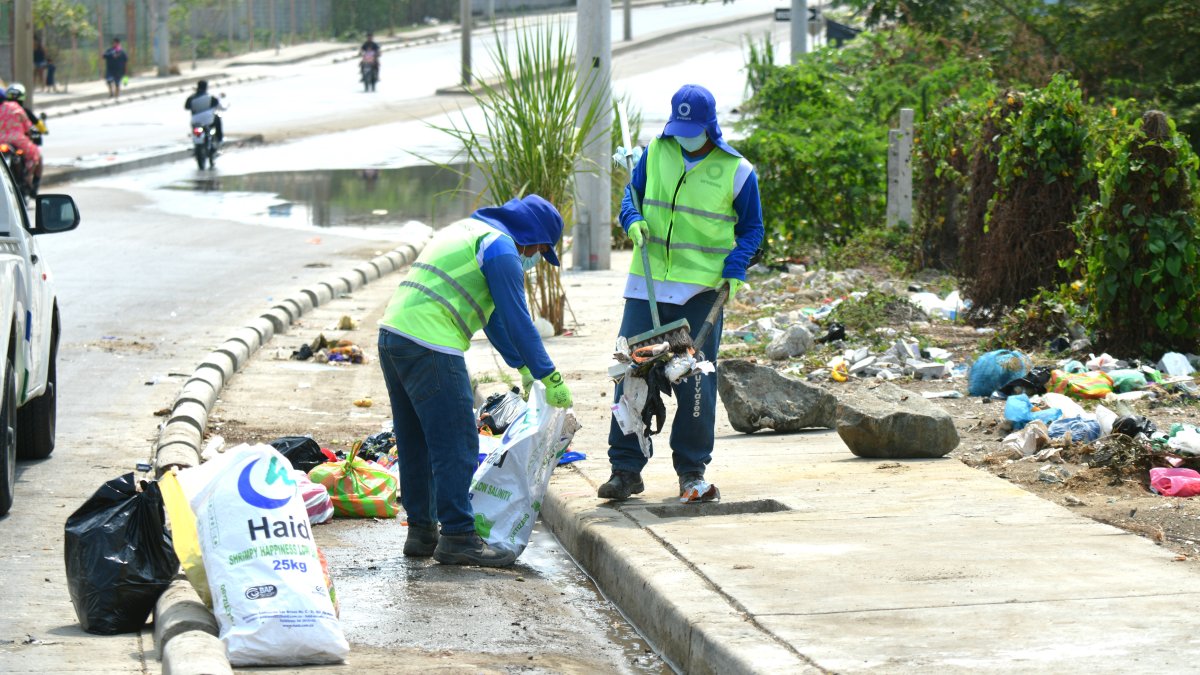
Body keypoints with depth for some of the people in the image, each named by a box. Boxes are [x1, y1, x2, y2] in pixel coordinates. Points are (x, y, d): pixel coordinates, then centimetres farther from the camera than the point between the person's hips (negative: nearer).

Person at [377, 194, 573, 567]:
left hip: (393, 332, 10)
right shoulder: (500, 246, -5)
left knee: (416, 443, 16)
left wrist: (522, 366, 34)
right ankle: (457, 537, -7)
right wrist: (550, 378, -3)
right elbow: (517, 319, -8)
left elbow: (491, 313, 32)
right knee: (456, 444, -7)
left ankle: (421, 531, 21)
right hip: (429, 345, -10)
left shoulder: (468, 230, 26)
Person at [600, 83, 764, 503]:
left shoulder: (736, 171, -1)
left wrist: (734, 269, -8)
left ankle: (692, 471, 9)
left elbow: (751, 228, 7)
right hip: (647, 284, 2)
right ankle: (625, 469, 5)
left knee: (695, 381, -2)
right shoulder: (656, 153, 7)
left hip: (702, 290, -2)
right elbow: (632, 195, 18)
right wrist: (633, 221, -5)